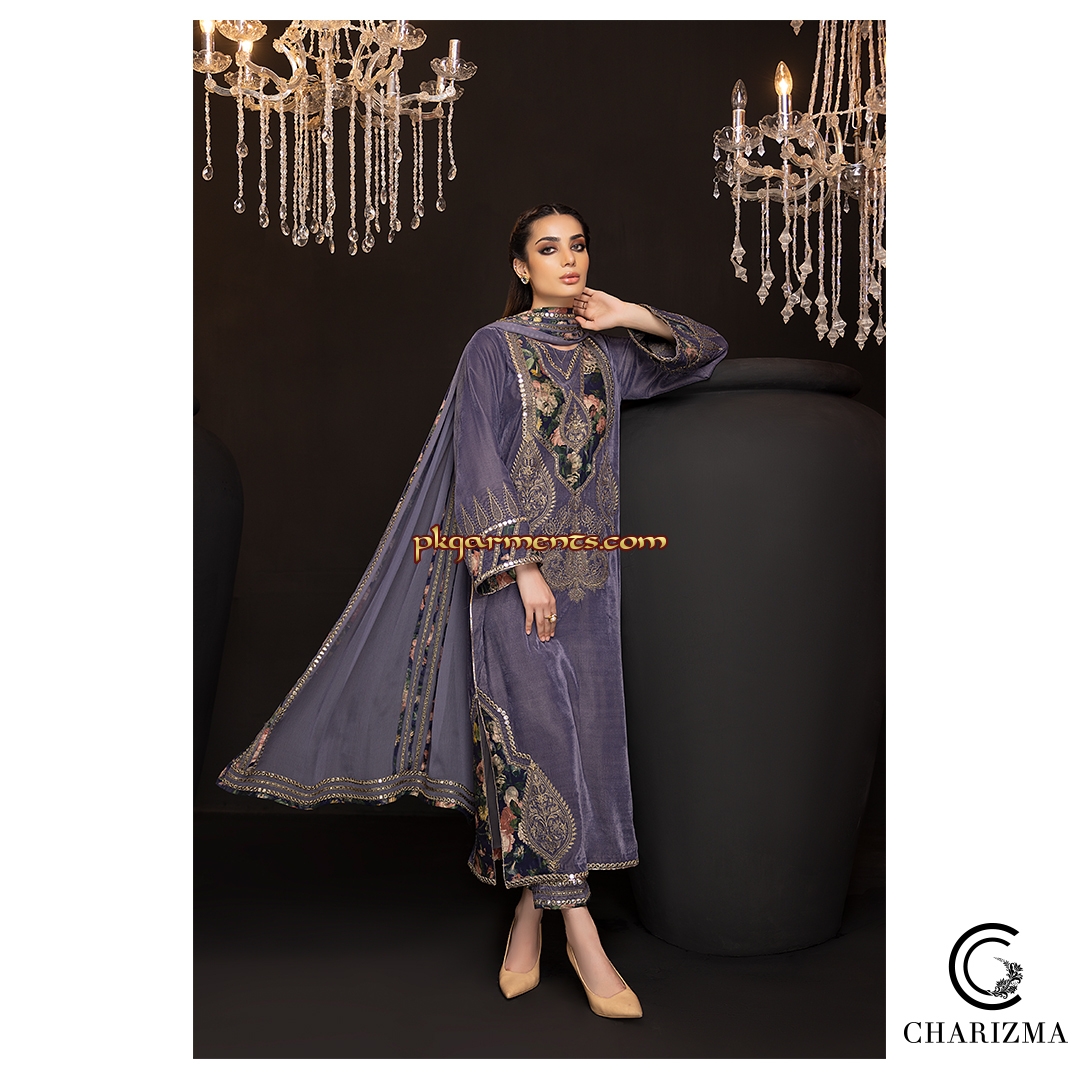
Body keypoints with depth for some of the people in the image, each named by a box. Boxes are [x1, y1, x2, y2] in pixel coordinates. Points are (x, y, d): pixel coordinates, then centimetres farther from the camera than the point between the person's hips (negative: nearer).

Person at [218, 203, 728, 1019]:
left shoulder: (604, 351, 13)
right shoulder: (496, 346, 0)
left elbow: (710, 352, 19)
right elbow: (479, 464, -8)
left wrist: (634, 316, 3)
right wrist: (525, 566, -16)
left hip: (590, 570, 5)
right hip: (515, 566, -5)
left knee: (579, 727, 4)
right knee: (538, 730, -9)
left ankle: (531, 909, 16)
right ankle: (580, 929, -3)